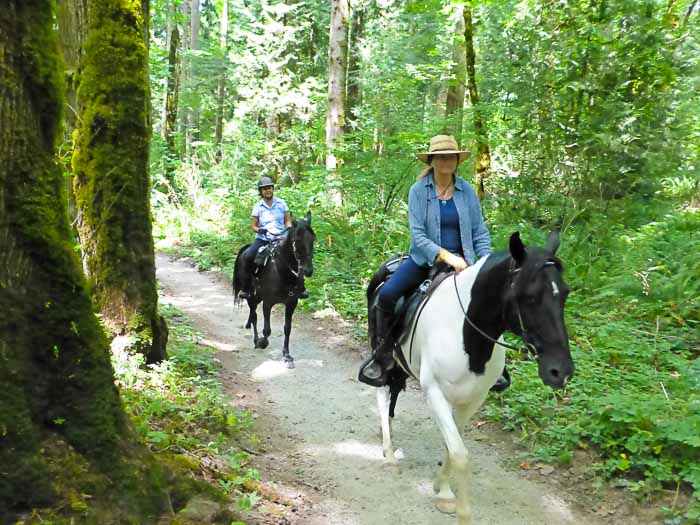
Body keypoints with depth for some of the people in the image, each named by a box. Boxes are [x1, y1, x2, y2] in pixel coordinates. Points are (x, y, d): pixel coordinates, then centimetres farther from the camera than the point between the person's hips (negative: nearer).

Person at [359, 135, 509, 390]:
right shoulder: (418, 191, -4)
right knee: (386, 295, -23)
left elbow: (480, 233, 4)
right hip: (424, 259, -1)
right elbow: (417, 234, -11)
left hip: (460, 261, 2)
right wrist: (445, 256, -24)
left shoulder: (467, 191, 2)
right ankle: (383, 356, -5)